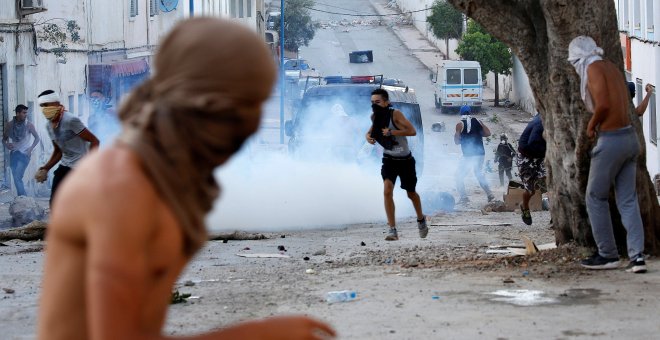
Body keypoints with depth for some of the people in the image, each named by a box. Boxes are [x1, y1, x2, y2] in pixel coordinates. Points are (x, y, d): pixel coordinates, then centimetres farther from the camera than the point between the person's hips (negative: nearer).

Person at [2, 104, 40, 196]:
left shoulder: (28, 125, -9)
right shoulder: (9, 125, -2)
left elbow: (37, 138, 2)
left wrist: (31, 148, -11)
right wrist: (6, 144, -13)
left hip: (24, 154, -4)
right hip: (14, 153, 4)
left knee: (17, 178, -16)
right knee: (17, 178, 8)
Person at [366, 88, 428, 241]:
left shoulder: (395, 114, -22)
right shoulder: (374, 117, -6)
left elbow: (412, 131, -30)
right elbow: (373, 129, 15)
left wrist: (392, 132, -36)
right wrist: (368, 136, -7)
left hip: (405, 160, -3)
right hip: (389, 159, 3)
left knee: (411, 194, 14)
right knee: (387, 191, -19)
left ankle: (421, 220, 43)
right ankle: (392, 229, -16)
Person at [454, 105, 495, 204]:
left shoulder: (460, 124, -6)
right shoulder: (478, 121, 7)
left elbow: (457, 141, -4)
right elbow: (488, 133, 6)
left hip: (469, 154, -5)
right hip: (480, 153, 5)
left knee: (459, 176, 3)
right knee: (479, 174, 24)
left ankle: (463, 197, -9)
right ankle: (489, 194, 20)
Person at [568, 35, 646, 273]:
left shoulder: (594, 68, -9)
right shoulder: (611, 67, 15)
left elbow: (603, 104, -19)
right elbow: (623, 103, 14)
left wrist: (591, 126, -4)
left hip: (611, 141, -8)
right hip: (630, 137, 8)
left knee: (596, 198, 6)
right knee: (628, 200, 7)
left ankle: (608, 255, 10)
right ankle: (637, 256, 0)